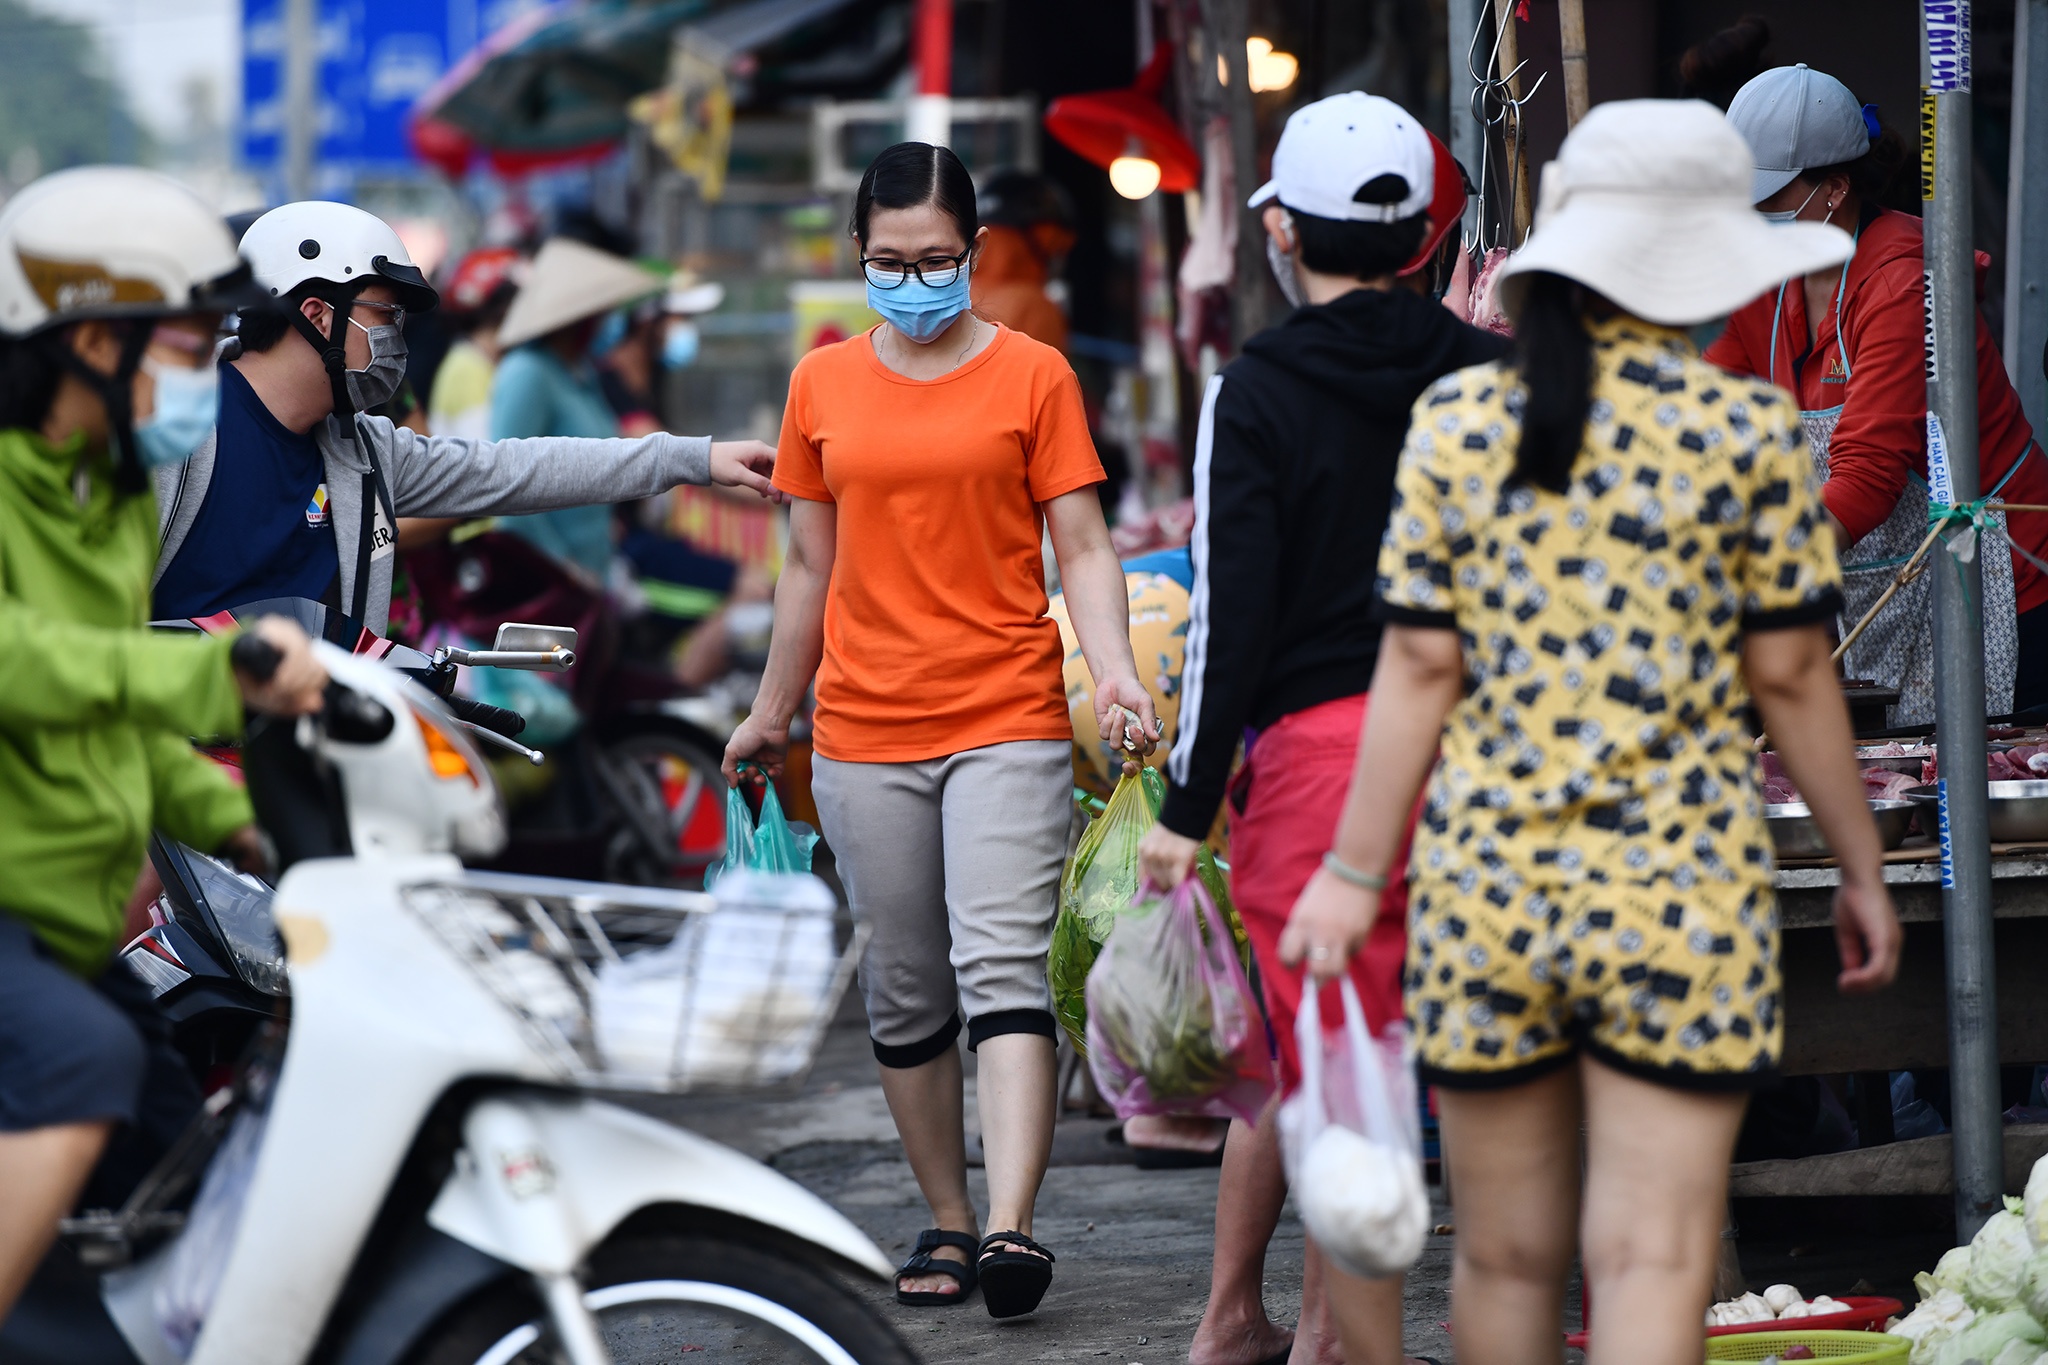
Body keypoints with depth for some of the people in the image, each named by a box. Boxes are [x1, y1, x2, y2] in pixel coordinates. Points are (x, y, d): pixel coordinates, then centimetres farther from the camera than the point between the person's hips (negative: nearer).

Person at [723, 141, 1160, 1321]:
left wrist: (1116, 673, -15)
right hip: (865, 732, 3)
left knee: (1003, 963, -14)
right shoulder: (825, 385, 10)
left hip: (1006, 721, -3)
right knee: (906, 992, 7)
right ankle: (947, 1222, 17)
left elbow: (1083, 546, 1)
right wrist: (772, 714, 21)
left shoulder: (1032, 374, 2)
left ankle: (1013, 1227, -23)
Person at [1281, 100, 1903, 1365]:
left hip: (1482, 884, 3)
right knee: (1653, 1259, -4)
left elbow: (1420, 669, 1)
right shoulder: (1749, 427, -3)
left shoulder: (1457, 419, 3)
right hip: (1680, 891, -3)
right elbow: (1789, 674, -1)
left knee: (1506, 1257, 13)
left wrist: (1355, 870, 6)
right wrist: (1863, 868, 9)